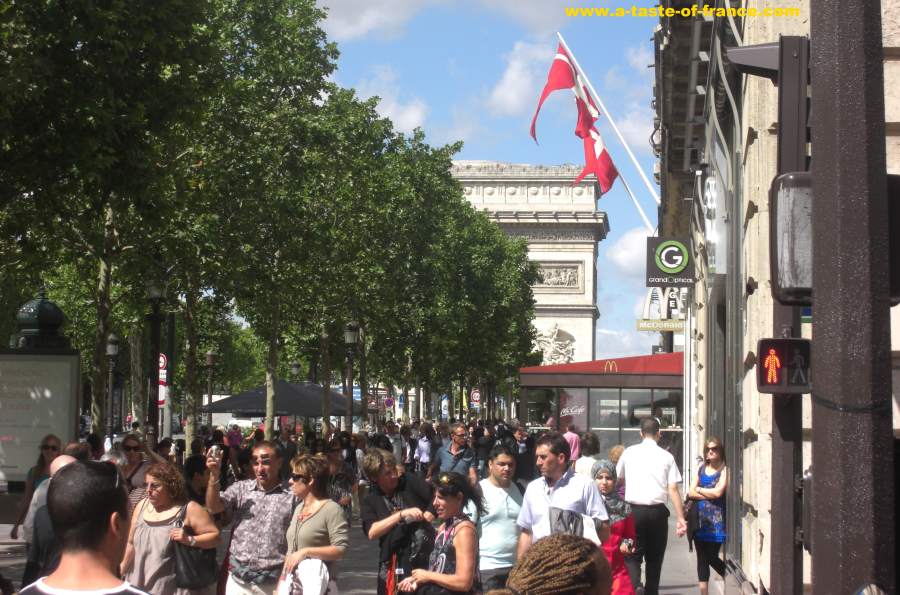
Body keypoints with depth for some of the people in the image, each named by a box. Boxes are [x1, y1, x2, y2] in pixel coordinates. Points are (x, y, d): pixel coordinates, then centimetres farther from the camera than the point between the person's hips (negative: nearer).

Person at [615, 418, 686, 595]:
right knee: (654, 558, 14)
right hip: (657, 512, 0)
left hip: (634, 510, 0)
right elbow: (673, 489, -5)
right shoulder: (666, 456, 1)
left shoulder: (629, 452, 4)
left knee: (633, 556, 1)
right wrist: (680, 518, -2)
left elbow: (617, 479, 18)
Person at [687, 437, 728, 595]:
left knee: (711, 557, -7)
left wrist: (699, 489, 1)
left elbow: (718, 492, -13)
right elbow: (691, 493, 7)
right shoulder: (702, 469, 13)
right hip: (700, 518, 5)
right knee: (702, 558, 5)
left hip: (716, 519, -5)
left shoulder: (724, 470, -2)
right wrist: (710, 494, -7)